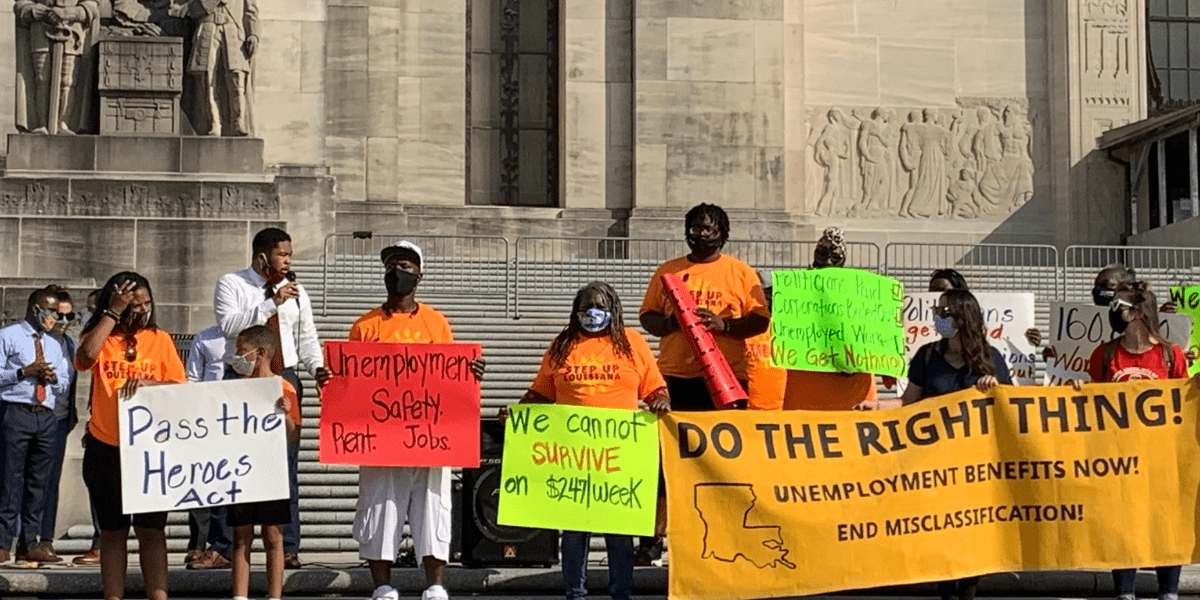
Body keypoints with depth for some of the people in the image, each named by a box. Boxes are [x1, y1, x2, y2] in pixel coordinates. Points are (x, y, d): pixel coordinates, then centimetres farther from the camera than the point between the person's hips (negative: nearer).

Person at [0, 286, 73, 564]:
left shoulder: (57, 346, 21)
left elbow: (65, 388, 21)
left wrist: (55, 378, 0)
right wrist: (24, 372, -14)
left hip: (47, 416, 6)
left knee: (39, 481, 6)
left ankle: (29, 543, 11)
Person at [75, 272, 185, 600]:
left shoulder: (159, 339, 6)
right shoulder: (100, 337, 5)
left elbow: (180, 386, 0)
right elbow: (86, 357, -19)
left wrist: (147, 382, -19)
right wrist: (113, 313, -14)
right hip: (105, 449, 0)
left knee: (152, 530, 0)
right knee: (113, 530, 8)